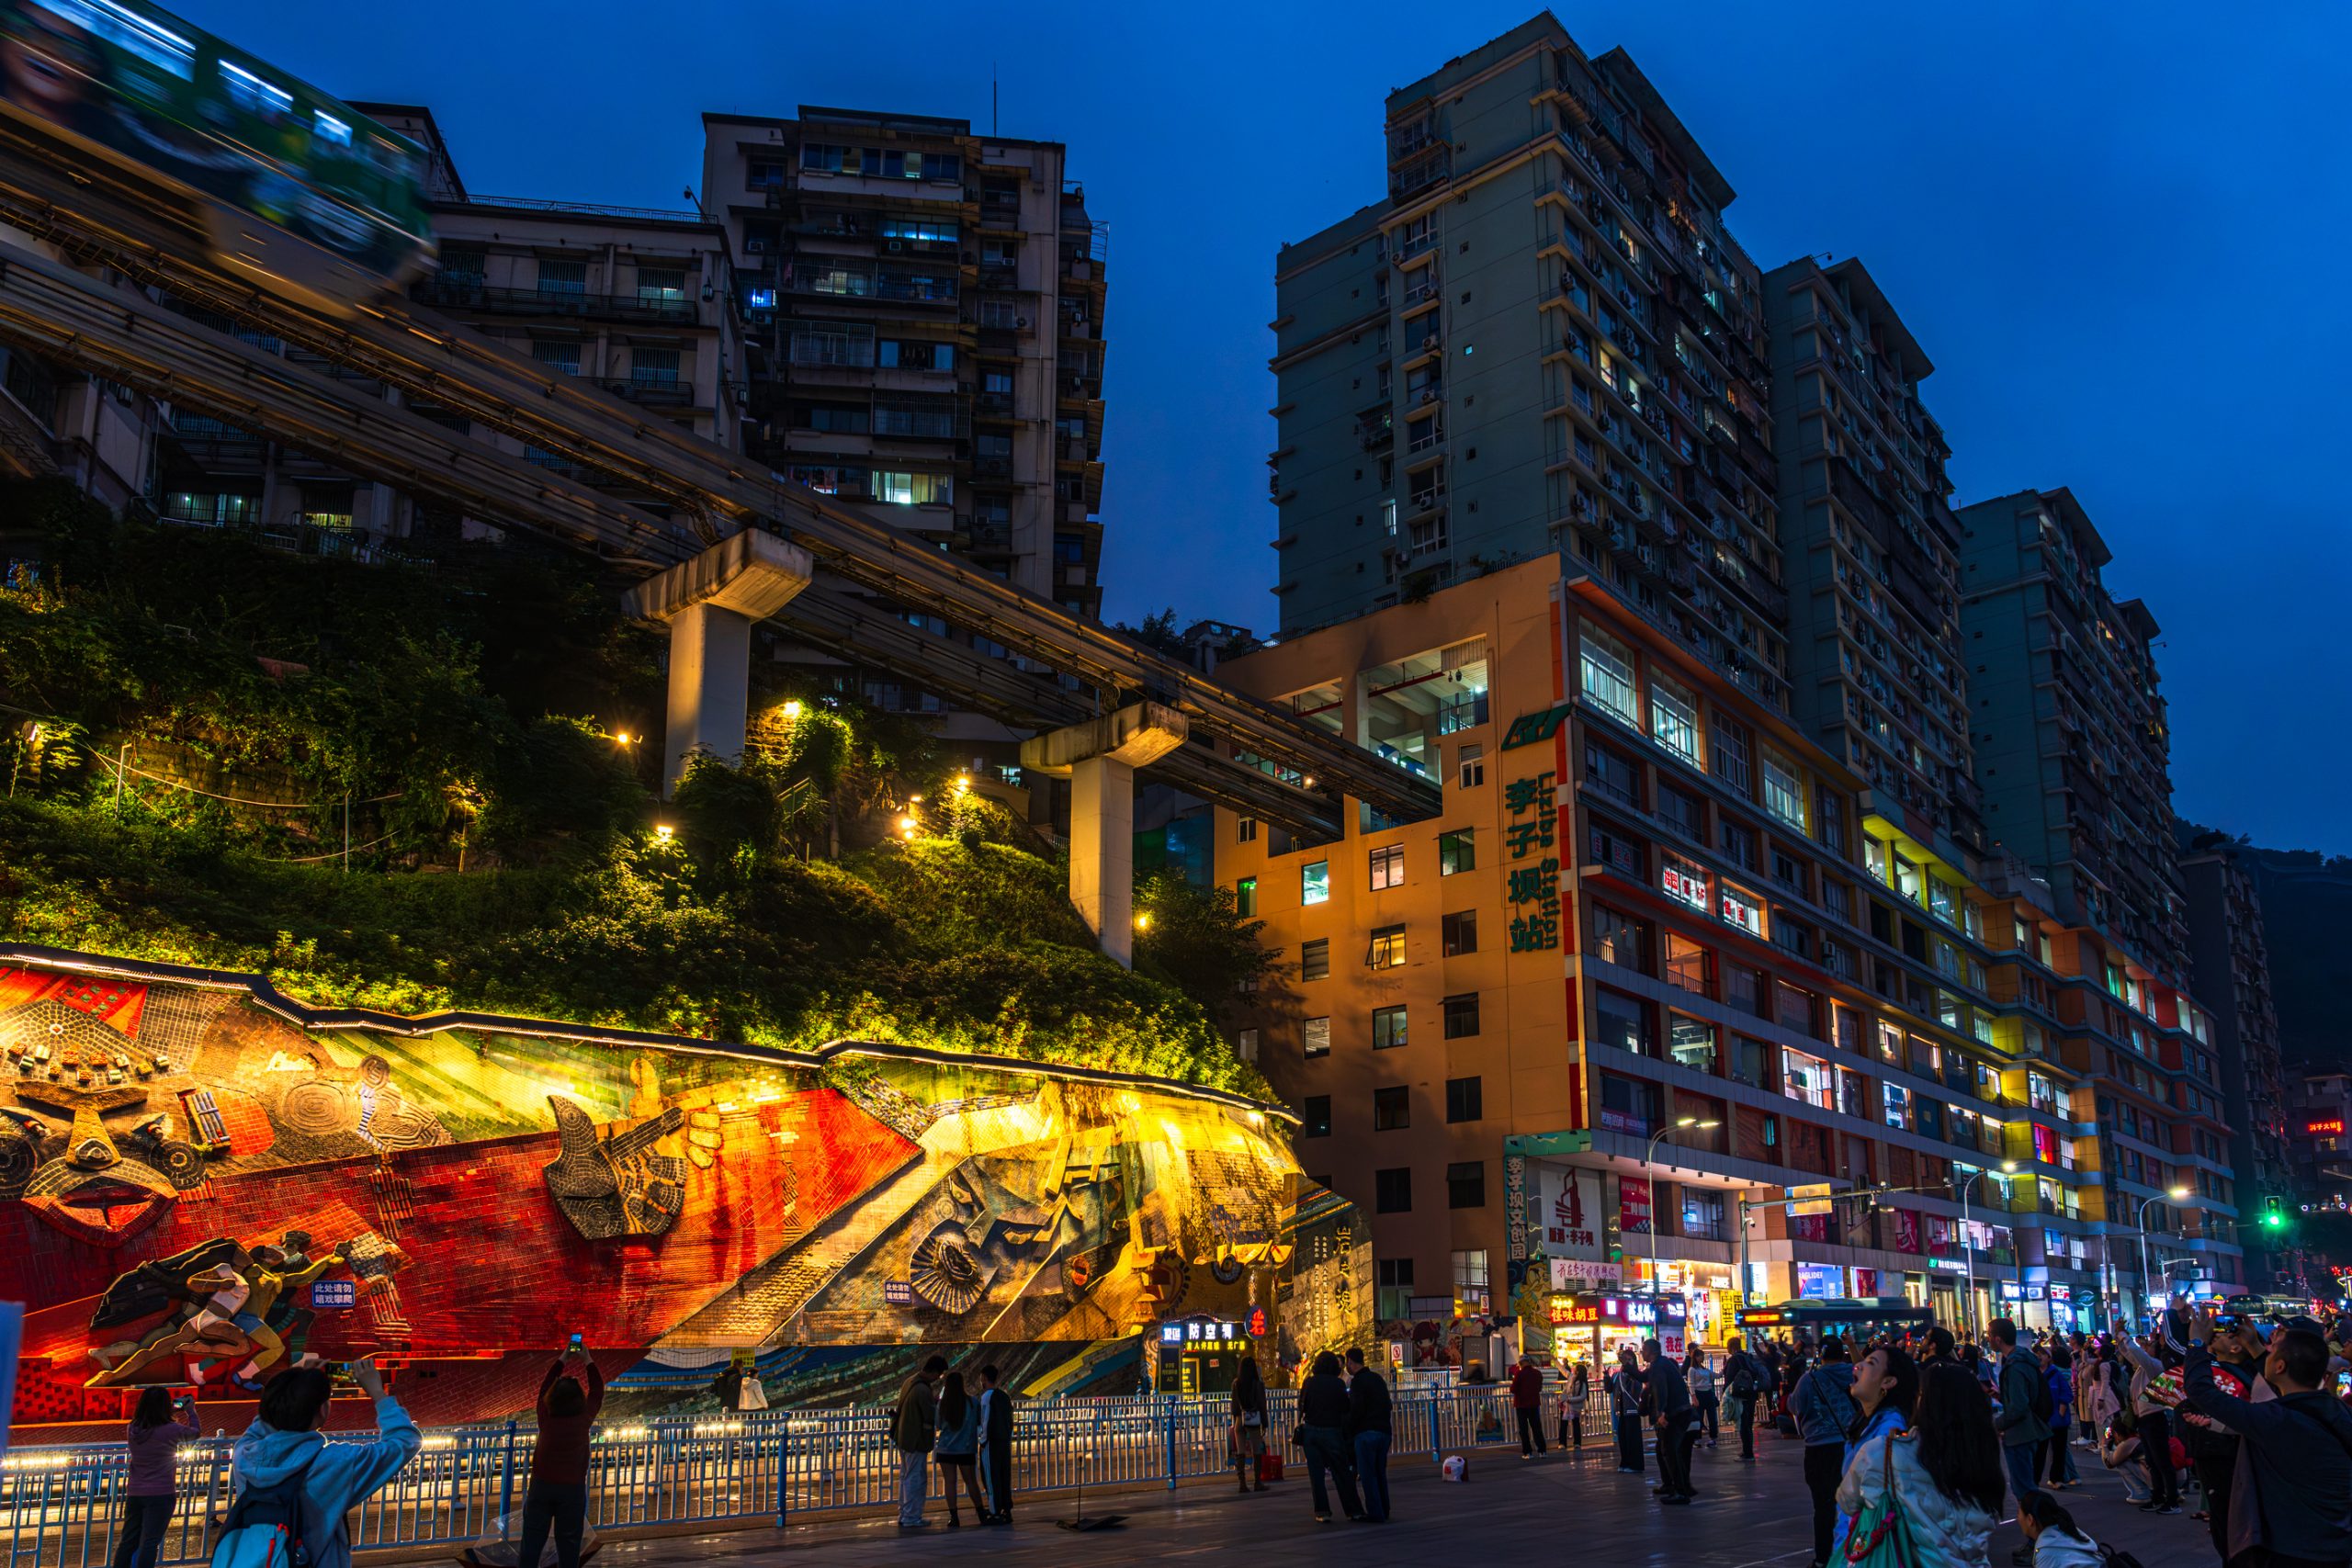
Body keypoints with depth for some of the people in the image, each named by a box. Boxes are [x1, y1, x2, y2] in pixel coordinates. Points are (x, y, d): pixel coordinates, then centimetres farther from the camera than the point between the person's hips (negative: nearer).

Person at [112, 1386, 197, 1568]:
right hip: (161, 1494, -6)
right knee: (149, 1542, -5)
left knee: (128, 1541, 13)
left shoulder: (133, 1430, 1)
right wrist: (191, 1409, 17)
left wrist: (173, 1417, 16)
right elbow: (195, 1433, 4)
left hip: (134, 1493, 6)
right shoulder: (171, 1430, -14)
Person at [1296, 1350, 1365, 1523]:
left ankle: (1322, 1511, 3)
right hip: (1332, 1431, -1)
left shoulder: (1309, 1382, -2)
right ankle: (1353, 1510, 10)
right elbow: (1345, 1410, -3)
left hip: (1311, 1431, 1)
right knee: (1342, 1473, 6)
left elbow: (1302, 1406, 3)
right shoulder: (1338, 1384, -6)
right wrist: (1346, 1434, 8)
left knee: (1316, 1474, 6)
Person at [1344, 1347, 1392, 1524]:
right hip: (1384, 1430, 8)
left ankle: (1375, 1514, -3)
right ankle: (1384, 1511, 19)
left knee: (1367, 1474, -2)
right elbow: (1387, 1405, 18)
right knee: (1380, 1472, 15)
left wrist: (1349, 1432, -3)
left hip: (1366, 1432, -8)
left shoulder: (1358, 1382, -10)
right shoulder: (1378, 1378, 15)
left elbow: (1356, 1410, -15)